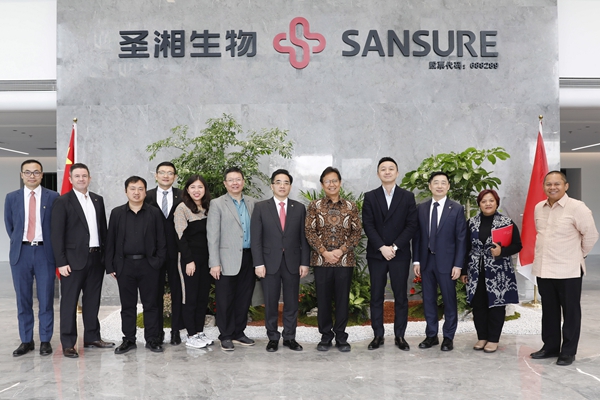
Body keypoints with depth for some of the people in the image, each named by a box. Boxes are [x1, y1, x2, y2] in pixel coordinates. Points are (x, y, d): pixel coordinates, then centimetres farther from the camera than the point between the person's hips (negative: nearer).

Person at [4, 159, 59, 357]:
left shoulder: (53, 197, 0)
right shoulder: (12, 198, 6)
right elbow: (9, 224, 15)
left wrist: (52, 247, 4)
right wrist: (18, 242, 12)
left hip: (44, 252, -2)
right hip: (21, 252, 2)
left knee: (46, 299, 3)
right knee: (23, 299, 8)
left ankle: (45, 341, 13)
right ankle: (26, 341, 18)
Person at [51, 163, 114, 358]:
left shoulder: (98, 200, 11)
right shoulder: (63, 202, -5)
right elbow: (57, 235, -8)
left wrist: (106, 254, 7)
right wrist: (61, 262, -13)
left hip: (96, 257, 5)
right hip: (74, 259, -5)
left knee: (93, 300, 13)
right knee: (69, 301, 2)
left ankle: (92, 337, 23)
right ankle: (68, 343, 9)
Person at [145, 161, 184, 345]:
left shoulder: (182, 197, 3)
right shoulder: (147, 197, 5)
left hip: (176, 251, 0)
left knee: (177, 292, 5)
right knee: (156, 292, 9)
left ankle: (176, 330, 15)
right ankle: (157, 330, 19)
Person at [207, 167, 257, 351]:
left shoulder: (252, 203, 10)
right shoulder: (217, 204, -1)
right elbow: (212, 235, -6)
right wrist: (214, 263, -12)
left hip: (248, 258, 4)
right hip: (227, 259, -4)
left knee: (244, 298, 11)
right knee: (225, 299, 4)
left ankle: (239, 333, 24)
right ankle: (226, 336, 16)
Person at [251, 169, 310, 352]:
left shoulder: (299, 208, 5)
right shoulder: (260, 207, 1)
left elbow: (304, 238, 5)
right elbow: (256, 238, -3)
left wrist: (305, 262, -1)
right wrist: (258, 263, -9)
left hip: (293, 262, 1)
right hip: (270, 262, -1)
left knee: (292, 303, 8)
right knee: (271, 303, 6)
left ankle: (289, 337, 20)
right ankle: (273, 338, 20)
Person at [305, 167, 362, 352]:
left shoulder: (351, 206, 6)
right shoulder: (315, 206, 3)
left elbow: (357, 232, 2)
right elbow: (310, 231, -2)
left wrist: (341, 250, -10)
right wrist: (325, 252, -11)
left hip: (345, 260, 0)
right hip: (321, 260, 0)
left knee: (342, 299, 6)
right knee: (323, 300, 6)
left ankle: (341, 336, 19)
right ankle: (325, 335, 19)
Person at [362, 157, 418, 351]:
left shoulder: (407, 197, 5)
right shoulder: (370, 197, 5)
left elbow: (411, 225, -2)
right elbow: (368, 225, -2)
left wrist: (395, 247, -11)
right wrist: (382, 247, -13)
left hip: (400, 254, 0)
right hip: (376, 254, 0)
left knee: (400, 296, 4)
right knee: (376, 296, 5)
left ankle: (399, 336, 14)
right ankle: (378, 335, 14)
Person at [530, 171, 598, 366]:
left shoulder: (576, 207, -12)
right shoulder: (539, 208, 7)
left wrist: (579, 254, 3)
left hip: (568, 270, -6)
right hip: (543, 269, 6)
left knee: (570, 312, 7)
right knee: (549, 311, 15)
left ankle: (568, 351, 17)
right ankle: (550, 346, 28)